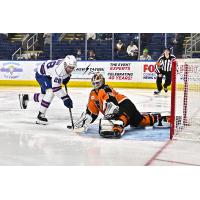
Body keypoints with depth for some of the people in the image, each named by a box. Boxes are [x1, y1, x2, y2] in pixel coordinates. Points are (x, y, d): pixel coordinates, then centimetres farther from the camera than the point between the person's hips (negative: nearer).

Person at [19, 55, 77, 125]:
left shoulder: (68, 65, -16)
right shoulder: (59, 69, -40)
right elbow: (55, 87, -42)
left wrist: (67, 77, -3)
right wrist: (65, 98, -46)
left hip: (49, 75, 9)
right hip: (42, 74, -9)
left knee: (45, 96, 16)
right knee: (50, 92, -28)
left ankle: (25, 97, 38)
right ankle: (40, 116, -17)